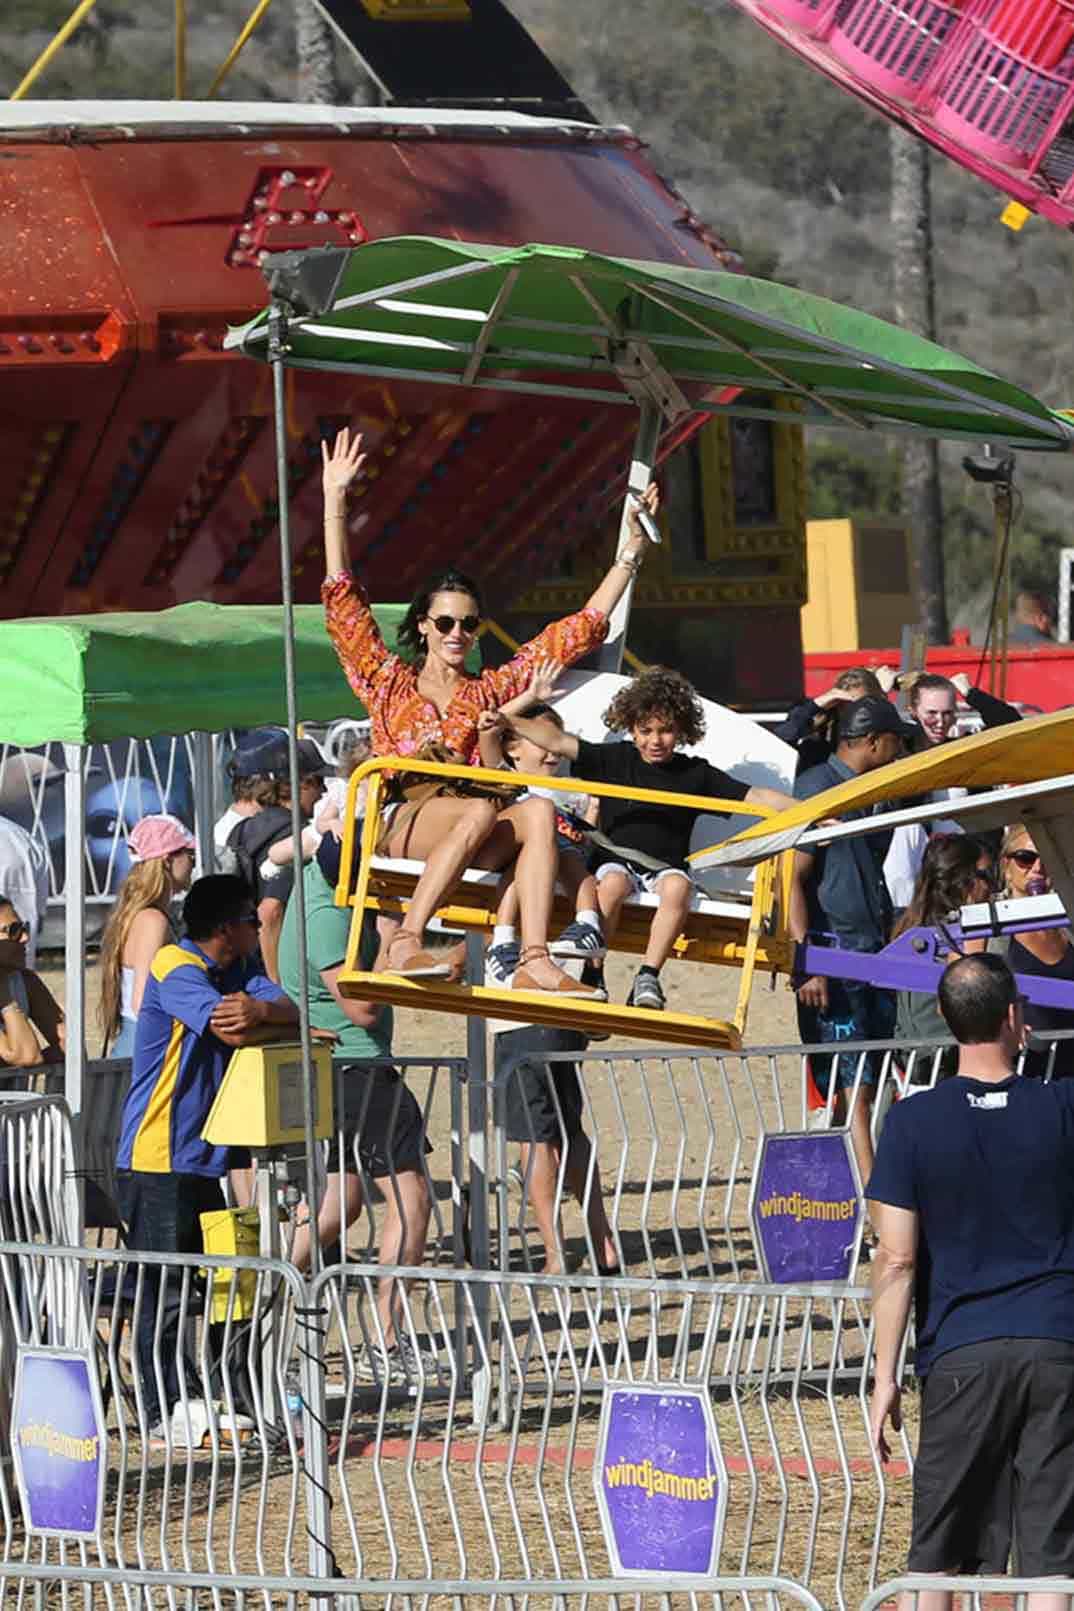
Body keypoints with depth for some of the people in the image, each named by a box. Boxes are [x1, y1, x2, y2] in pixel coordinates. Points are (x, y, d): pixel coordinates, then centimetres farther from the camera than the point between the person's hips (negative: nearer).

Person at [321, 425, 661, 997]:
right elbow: (342, 601, 10)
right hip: (397, 826, -3)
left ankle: (536, 962, -46)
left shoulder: (492, 691, 23)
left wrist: (631, 551, 21)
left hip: (473, 842, 3)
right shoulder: (389, 682, 18)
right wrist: (334, 501, 6)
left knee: (537, 811, -29)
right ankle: (405, 943, -45)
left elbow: (579, 631, 24)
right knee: (480, 809, -35)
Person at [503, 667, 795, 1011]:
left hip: (665, 868, 0)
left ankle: (648, 977, -33)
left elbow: (754, 796, 4)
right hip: (615, 859, 0)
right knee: (612, 885, -35)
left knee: (678, 886, -35)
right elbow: (556, 740, 4)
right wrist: (507, 721, -5)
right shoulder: (613, 760, 9)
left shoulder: (696, 774, 8)